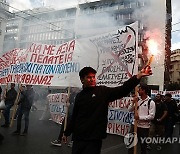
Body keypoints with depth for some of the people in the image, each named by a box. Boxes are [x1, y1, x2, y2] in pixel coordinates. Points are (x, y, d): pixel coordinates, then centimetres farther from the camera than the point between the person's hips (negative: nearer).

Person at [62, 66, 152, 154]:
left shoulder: (103, 91, -2)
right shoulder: (80, 95, 7)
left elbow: (122, 90, -15)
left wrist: (138, 76, -26)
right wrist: (67, 133, 20)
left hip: (94, 138, -3)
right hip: (78, 137, 4)